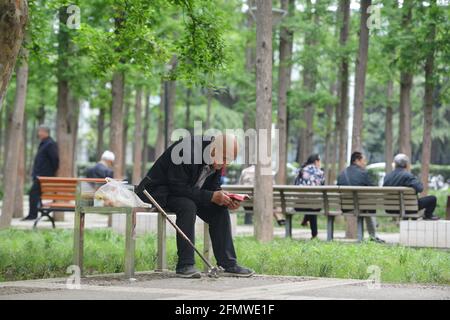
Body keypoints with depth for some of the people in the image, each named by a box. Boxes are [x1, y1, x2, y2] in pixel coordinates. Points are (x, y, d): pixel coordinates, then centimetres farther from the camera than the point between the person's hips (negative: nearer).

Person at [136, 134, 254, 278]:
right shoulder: (187, 150, -31)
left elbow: (213, 188, 4)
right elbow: (178, 188, -32)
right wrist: (211, 196, -33)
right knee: (187, 206, -35)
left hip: (188, 193, 8)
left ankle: (228, 264, -8)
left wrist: (224, 198, -18)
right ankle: (185, 265, -30)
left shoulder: (216, 160, -5)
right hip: (159, 190, -8)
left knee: (219, 209, -11)